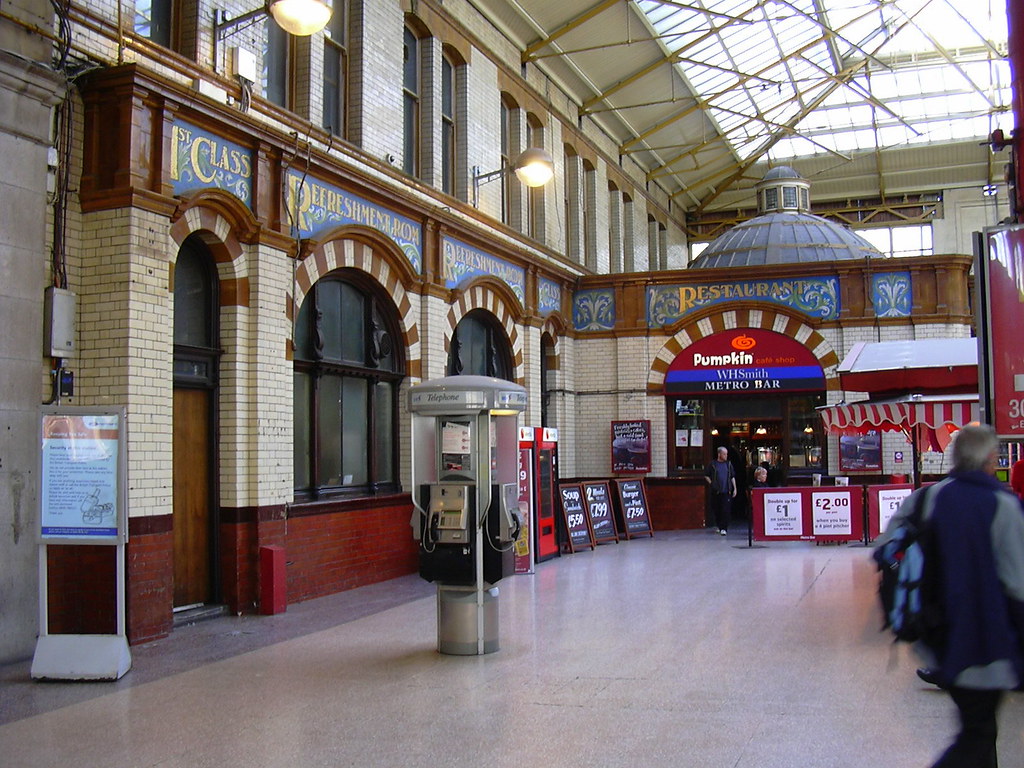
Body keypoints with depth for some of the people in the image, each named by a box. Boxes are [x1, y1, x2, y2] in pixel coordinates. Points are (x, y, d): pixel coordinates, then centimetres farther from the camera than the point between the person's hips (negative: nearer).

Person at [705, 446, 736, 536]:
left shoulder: (728, 464, 9)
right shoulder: (713, 464, 2)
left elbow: (732, 477, 13)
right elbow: (706, 475, 10)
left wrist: (734, 488, 8)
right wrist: (711, 484, 0)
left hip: (726, 491, 0)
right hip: (716, 491, 0)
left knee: (725, 510, -8)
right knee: (716, 510, 7)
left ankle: (724, 528, -7)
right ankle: (719, 526, 25)